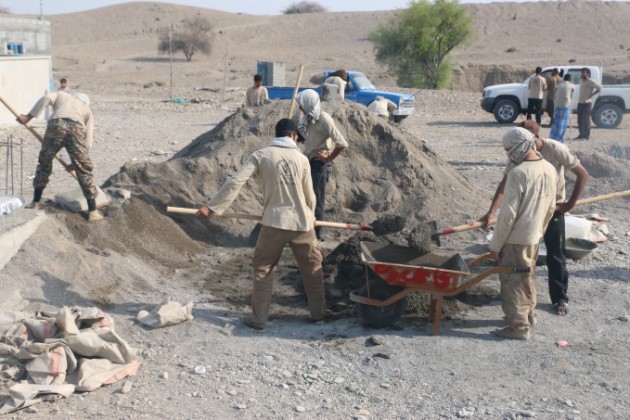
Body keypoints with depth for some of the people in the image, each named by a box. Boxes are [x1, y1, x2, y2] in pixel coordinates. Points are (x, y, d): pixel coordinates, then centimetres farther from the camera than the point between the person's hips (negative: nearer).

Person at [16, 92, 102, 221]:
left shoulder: (61, 95, 36)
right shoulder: (87, 110, 35)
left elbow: (46, 98, 10)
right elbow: (87, 141, 25)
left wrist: (28, 117, 10)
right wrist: (77, 162, 34)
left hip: (56, 126, 0)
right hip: (76, 130, 0)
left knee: (44, 163, 22)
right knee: (84, 170, 10)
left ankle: (36, 202, 30)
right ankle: (93, 211, 9)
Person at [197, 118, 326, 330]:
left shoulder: (260, 155, -2)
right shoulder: (301, 158, 2)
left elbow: (235, 182, -9)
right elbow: (309, 195, 8)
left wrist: (211, 207, -4)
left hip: (274, 223, -1)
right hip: (302, 223, 1)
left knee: (262, 270, 12)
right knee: (313, 268, 19)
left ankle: (259, 319, 11)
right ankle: (318, 312, 27)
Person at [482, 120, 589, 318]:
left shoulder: (557, 150, -23)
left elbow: (583, 175, -16)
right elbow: (504, 184, -17)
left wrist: (571, 203, -17)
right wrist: (491, 212, -28)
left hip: (553, 209, -3)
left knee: (556, 257, 1)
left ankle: (560, 299, 14)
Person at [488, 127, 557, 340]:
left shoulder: (518, 173, -22)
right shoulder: (549, 170, 3)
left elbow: (508, 213, -22)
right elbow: (550, 208, 12)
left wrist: (495, 244, -15)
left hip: (516, 238, -8)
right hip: (534, 236, 8)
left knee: (512, 282, 2)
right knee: (527, 277, 23)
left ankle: (519, 326, 7)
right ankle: (529, 314, 38)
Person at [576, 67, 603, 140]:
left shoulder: (590, 82, -10)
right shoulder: (581, 81, 15)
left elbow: (599, 88, -11)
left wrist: (592, 95, -13)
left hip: (587, 103, -9)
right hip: (580, 102, 9)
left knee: (586, 120, -6)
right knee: (580, 120, 10)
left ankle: (587, 136, -2)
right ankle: (581, 135, 19)